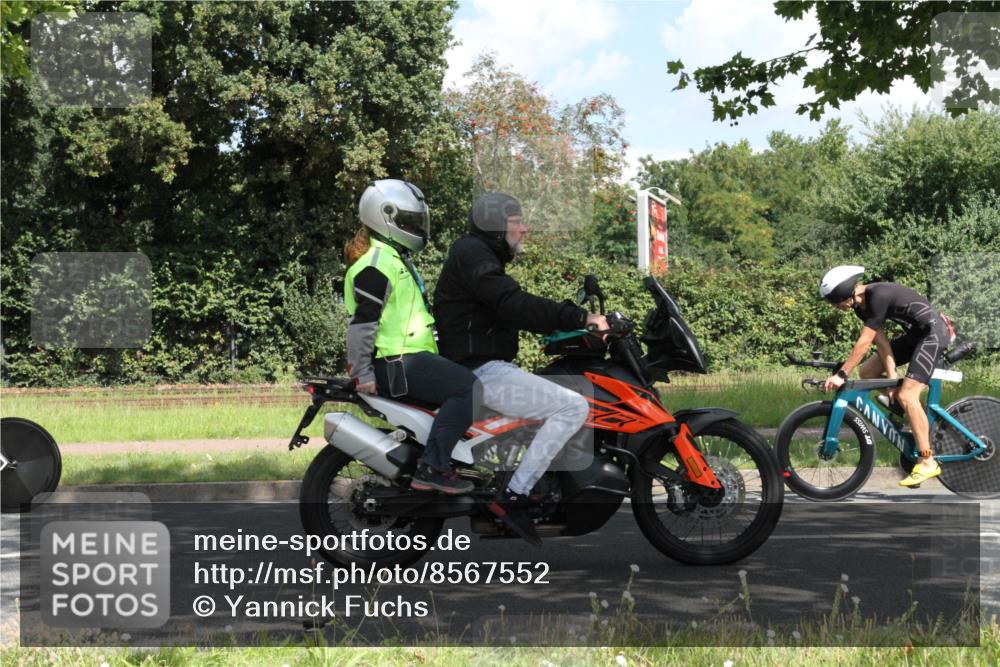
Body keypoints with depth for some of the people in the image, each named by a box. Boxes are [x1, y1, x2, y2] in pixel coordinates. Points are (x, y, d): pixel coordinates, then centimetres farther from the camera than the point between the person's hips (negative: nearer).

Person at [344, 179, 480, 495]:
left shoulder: (396, 258, 22)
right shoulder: (377, 263, -14)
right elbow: (361, 320, -20)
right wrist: (363, 373, -20)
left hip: (412, 356, 11)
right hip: (398, 363, -11)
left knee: (468, 383, 15)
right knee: (467, 388, -22)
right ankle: (432, 469, -24)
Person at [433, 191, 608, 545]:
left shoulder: (483, 257, 24)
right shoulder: (471, 254, -10)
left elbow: (519, 309, 23)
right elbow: (514, 305, -23)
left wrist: (576, 321, 14)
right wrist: (580, 318, -24)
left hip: (488, 368, 11)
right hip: (479, 372, -11)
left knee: (569, 398, 21)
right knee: (574, 407, -20)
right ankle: (512, 496, -21)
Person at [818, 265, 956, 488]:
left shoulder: (878, 296, -28)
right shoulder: (861, 305, 0)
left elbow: (864, 342, -29)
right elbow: (882, 342, -3)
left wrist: (841, 375, -27)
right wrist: (892, 378, -11)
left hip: (933, 333, -9)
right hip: (914, 334, 9)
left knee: (907, 396, -19)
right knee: (866, 371, 6)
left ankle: (928, 462, -12)